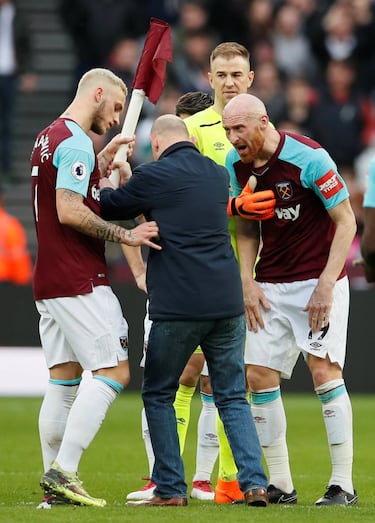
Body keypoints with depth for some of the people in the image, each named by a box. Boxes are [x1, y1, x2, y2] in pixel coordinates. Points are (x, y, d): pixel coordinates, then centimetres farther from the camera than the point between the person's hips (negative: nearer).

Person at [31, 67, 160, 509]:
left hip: (49, 283, 10)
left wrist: (102, 163, 23)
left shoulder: (48, 137, 17)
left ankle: (54, 484, 7)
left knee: (63, 380, 9)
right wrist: (125, 235, -17)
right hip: (79, 283, -10)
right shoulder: (74, 143, -14)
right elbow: (69, 212, -22)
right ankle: (62, 472, -16)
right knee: (113, 372, -9)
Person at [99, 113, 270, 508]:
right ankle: (254, 483, -3)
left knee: (158, 395, 10)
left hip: (178, 307, -5)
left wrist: (105, 184, 32)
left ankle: (170, 488, 6)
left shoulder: (154, 176, -5)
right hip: (227, 303, 5)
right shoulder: (218, 175, 13)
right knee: (233, 397, 10)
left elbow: (109, 209, 9)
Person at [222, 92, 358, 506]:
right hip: (271, 283, 6)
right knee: (259, 375, -2)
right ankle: (280, 484, 6)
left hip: (318, 279, -6)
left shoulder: (308, 158, -17)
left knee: (324, 369, -14)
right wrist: (246, 281, 0)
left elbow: (346, 222, -12)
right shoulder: (235, 165, 0)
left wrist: (326, 284, -18)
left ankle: (343, 483, -9)